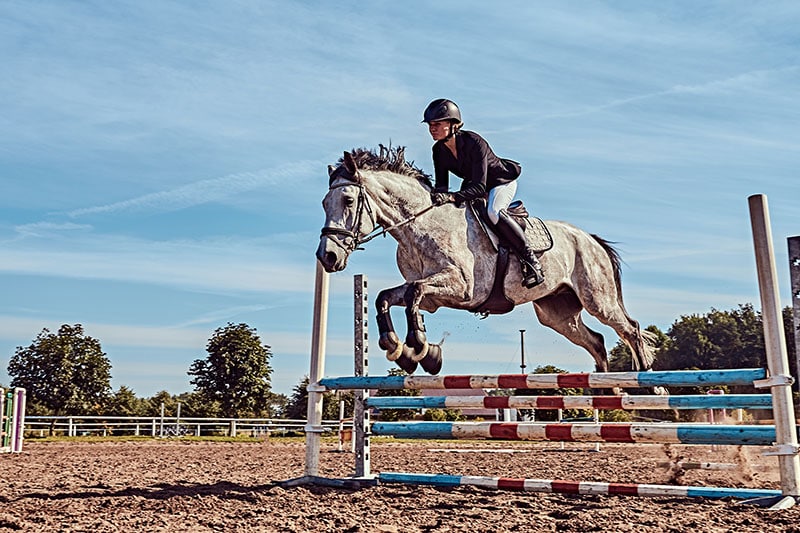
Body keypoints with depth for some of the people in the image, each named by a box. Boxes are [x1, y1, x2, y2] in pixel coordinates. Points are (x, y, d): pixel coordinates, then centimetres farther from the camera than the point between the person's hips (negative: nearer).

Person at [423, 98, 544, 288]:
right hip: (472, 183, 8)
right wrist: (436, 196, -33)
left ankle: (531, 260, -26)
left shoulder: (474, 142, -33)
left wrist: (452, 197, -52)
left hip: (502, 181, -8)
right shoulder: (439, 150, -12)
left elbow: (480, 187, -38)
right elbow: (441, 185, -9)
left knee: (493, 211, -34)